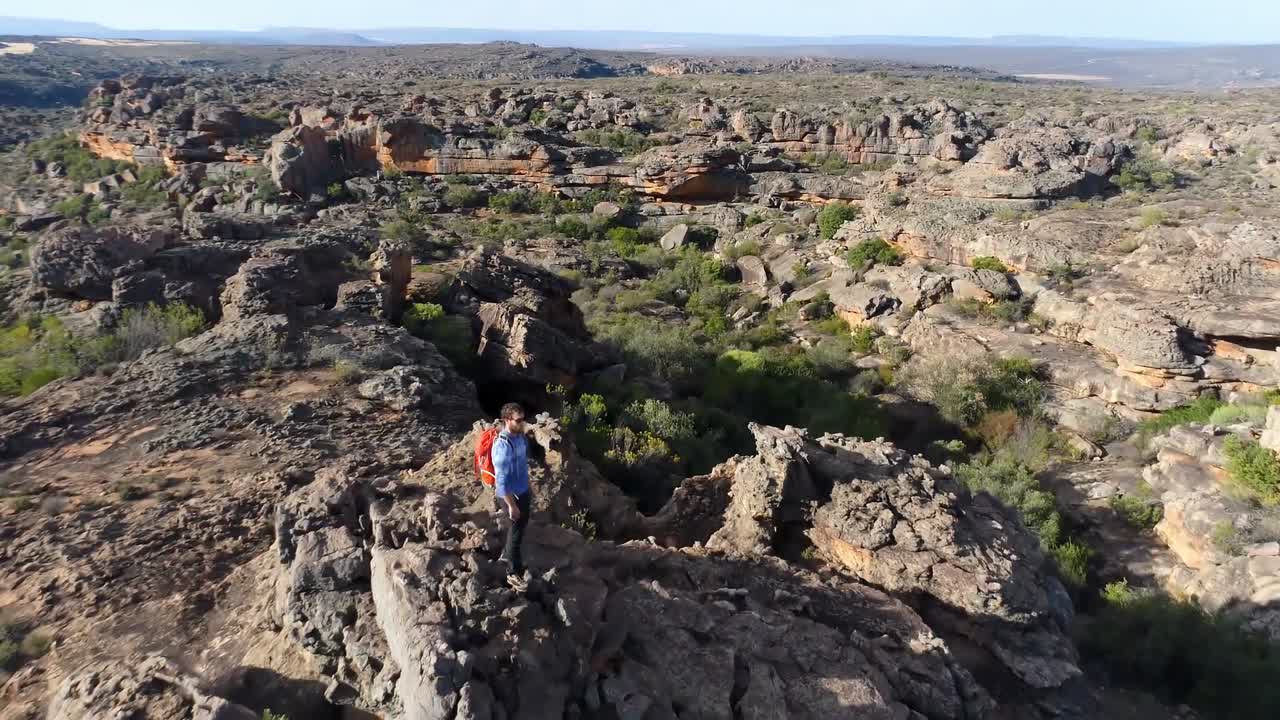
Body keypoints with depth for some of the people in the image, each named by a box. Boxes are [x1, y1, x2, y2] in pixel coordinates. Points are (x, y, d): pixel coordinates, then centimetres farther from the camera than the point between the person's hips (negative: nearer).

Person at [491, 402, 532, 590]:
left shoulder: (520, 437, -2)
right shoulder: (502, 446, -30)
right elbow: (501, 480, -27)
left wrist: (529, 487, 20)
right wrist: (511, 505, -22)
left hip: (523, 490, 8)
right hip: (511, 494, -8)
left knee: (521, 524, 25)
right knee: (517, 529, 4)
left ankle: (507, 553, 49)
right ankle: (514, 573, 20)